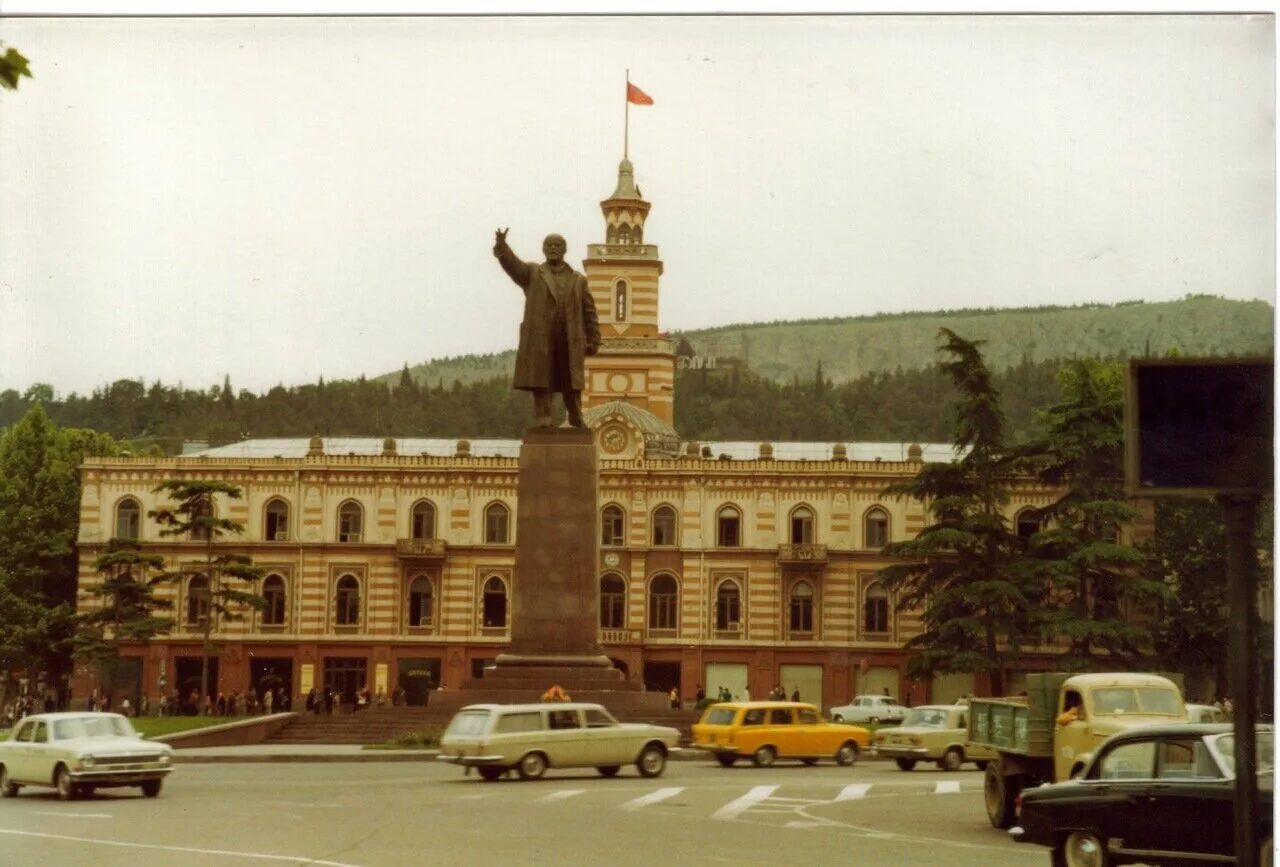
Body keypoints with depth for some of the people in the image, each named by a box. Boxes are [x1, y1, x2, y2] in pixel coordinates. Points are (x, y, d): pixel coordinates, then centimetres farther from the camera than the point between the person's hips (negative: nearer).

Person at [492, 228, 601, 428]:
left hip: (570, 341, 2)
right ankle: (543, 422, -3)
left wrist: (593, 341, 4)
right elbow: (512, 263, -10)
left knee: (572, 387, 4)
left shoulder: (578, 280, 15)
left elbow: (589, 312, 13)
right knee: (541, 384, -4)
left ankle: (577, 423, 12)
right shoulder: (531, 273, 10)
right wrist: (501, 245, -30)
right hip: (540, 340, -2)